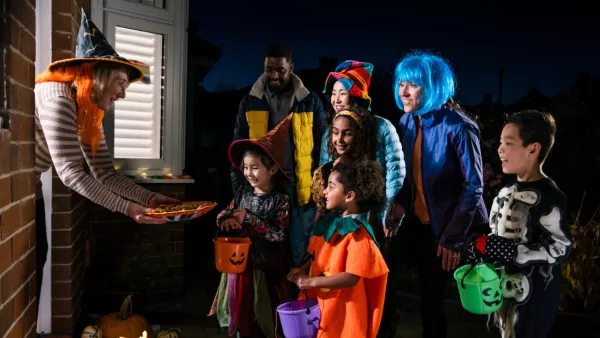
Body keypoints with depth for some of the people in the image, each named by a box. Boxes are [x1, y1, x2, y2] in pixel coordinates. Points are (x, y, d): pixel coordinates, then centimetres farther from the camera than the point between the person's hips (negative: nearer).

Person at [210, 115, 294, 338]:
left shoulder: (281, 200, -16)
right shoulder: (243, 192, 0)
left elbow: (279, 236, -22)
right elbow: (224, 215, 9)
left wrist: (249, 218, -23)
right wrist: (226, 219, -15)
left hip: (265, 269, -5)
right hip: (239, 262, 5)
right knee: (241, 313, 19)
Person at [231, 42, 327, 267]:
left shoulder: (310, 102, 2)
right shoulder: (250, 102, 4)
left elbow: (322, 147, 4)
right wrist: (239, 189, 1)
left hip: (299, 189, -1)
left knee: (298, 253, 10)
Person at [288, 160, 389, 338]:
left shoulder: (358, 235, -20)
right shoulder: (329, 223, 3)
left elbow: (352, 277, -25)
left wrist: (312, 281, -23)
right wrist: (302, 271, -2)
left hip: (343, 311, -7)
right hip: (319, 305, 7)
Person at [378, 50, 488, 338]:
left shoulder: (458, 127, -21)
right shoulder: (407, 122, -2)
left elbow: (473, 186, -18)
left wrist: (453, 237, -17)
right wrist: (400, 203, -9)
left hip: (447, 225, -6)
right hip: (418, 221, 6)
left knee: (432, 295, 6)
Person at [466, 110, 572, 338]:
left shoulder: (549, 197, -19)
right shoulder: (507, 192, 5)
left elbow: (561, 248, -21)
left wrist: (512, 253, -26)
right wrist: (483, 248, -3)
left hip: (533, 295, -7)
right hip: (505, 287, 8)